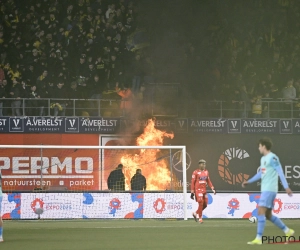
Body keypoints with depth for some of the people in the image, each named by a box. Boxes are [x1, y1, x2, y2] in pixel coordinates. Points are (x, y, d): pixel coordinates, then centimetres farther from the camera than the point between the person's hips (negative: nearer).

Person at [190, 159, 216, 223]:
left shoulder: (206, 172, 11)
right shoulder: (196, 172, -6)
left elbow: (208, 181, 16)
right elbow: (192, 182, -6)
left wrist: (212, 188, 3)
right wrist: (192, 192, -9)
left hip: (204, 190, 6)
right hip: (198, 190, -6)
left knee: (205, 205, 6)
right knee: (201, 204, -12)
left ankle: (196, 213, 26)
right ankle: (200, 218, -2)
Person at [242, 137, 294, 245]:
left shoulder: (272, 158, -11)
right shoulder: (263, 158, 17)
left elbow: (280, 172, -16)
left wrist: (286, 187, -22)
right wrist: (249, 181, 25)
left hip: (269, 190, -10)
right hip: (265, 189, 10)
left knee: (261, 212, -13)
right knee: (268, 215, 12)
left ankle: (258, 239, -14)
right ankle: (288, 231, 21)